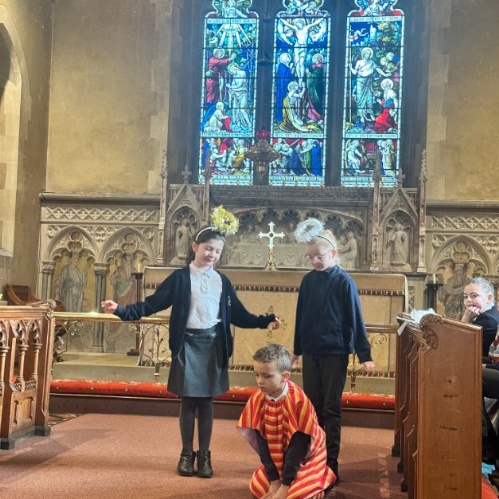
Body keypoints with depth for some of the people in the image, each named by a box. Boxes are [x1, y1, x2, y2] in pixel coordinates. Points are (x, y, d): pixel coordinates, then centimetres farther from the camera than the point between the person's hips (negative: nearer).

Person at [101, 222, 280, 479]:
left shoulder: (222, 281, 8)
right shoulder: (180, 277, -2)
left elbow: (238, 315, 13)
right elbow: (151, 304, -5)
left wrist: (265, 320, 7)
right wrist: (122, 310, -16)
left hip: (213, 344, 2)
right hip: (188, 344, -2)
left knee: (206, 401, 6)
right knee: (188, 401, 4)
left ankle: (204, 456, 16)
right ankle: (186, 454, 18)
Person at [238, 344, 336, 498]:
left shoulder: (298, 400, -31)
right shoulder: (257, 399, -17)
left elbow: (298, 446, -26)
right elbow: (262, 442, -14)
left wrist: (285, 484, -24)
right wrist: (274, 480, -18)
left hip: (306, 456, -5)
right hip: (278, 457, 5)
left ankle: (324, 477, 8)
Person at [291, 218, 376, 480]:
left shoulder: (344, 281, -10)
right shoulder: (308, 280, 3)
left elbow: (355, 319, -10)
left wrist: (364, 355, -12)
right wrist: (297, 349, 18)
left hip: (335, 352, -4)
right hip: (311, 351, 5)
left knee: (331, 409, 2)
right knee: (312, 407, 11)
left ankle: (331, 463, 10)